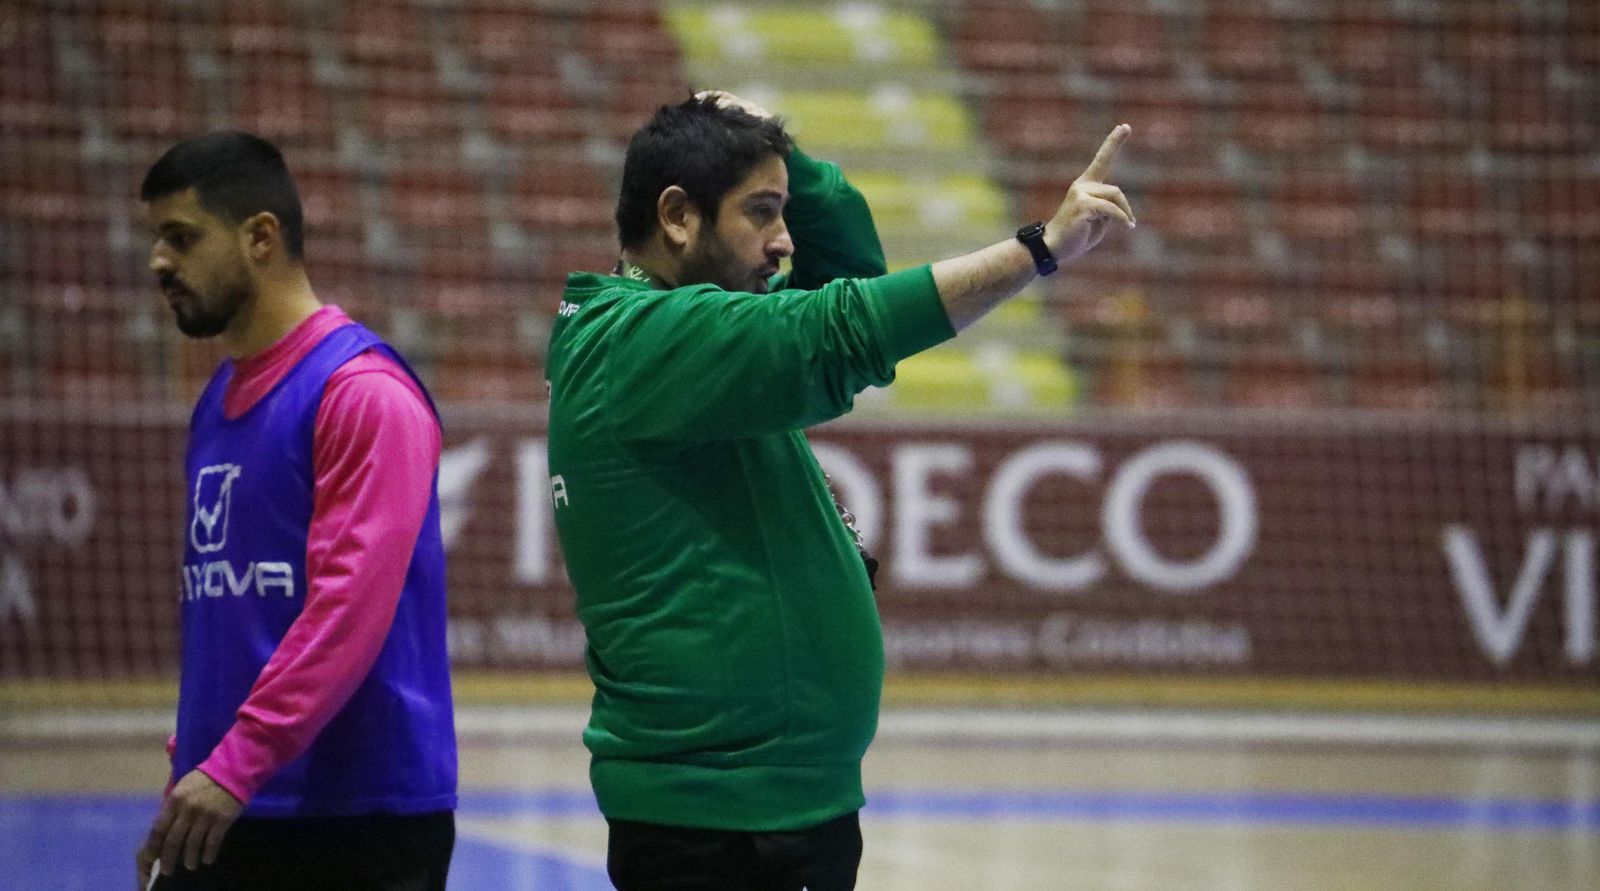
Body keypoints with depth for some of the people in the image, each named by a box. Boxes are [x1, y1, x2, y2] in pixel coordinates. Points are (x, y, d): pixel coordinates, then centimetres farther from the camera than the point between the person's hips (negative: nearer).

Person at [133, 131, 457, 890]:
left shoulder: (365, 393, -11)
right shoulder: (216, 404, 15)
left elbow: (352, 606, -21)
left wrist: (237, 765, -26)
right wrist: (189, 770, 16)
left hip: (360, 823, -8)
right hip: (224, 812, 8)